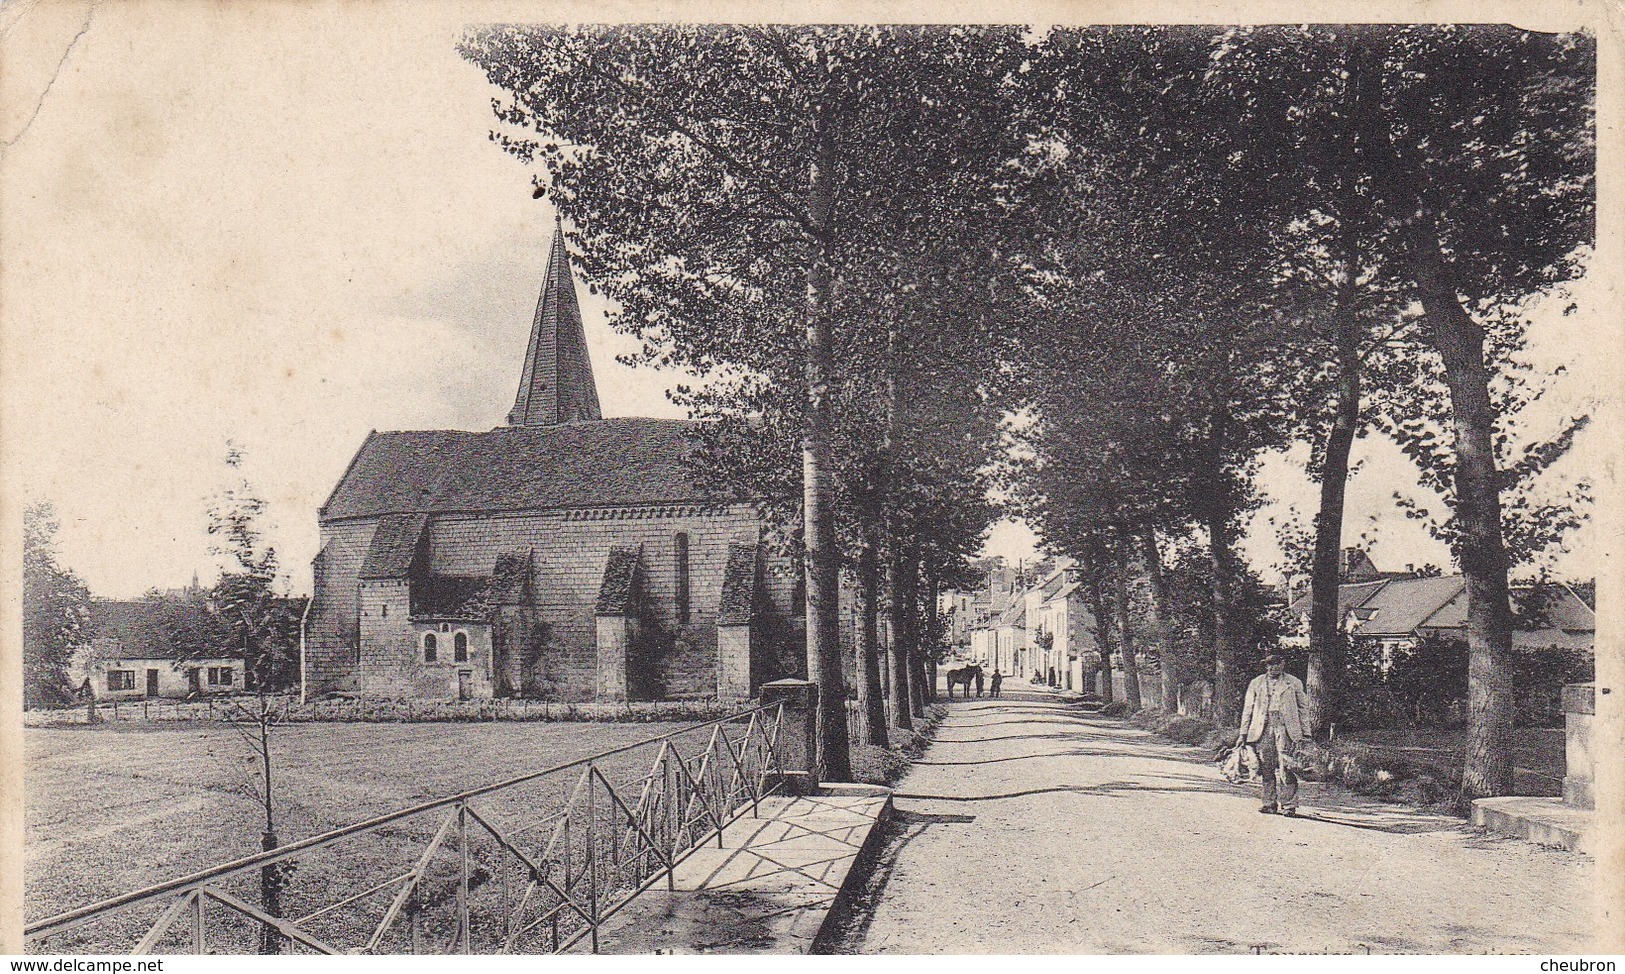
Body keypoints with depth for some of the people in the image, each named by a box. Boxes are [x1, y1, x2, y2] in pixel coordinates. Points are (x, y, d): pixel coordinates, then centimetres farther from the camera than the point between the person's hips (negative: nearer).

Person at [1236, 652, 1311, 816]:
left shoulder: (1294, 683, 12)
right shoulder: (1256, 683, 16)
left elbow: (1303, 708, 13)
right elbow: (1248, 709, 16)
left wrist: (1304, 732, 5)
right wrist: (1243, 733, 11)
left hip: (1285, 729, -2)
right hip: (1262, 729, 2)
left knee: (1285, 767, -11)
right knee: (1266, 768, -1)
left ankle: (1289, 805, -6)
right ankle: (1270, 803, 7)